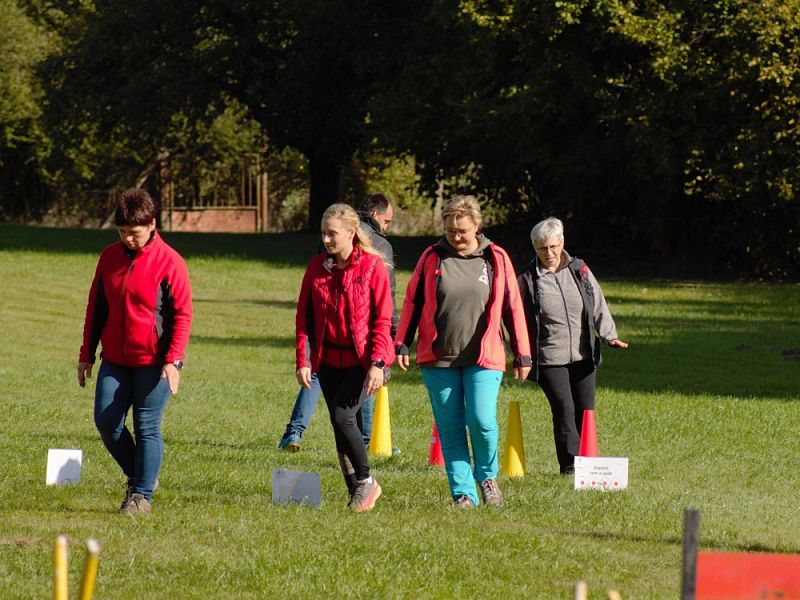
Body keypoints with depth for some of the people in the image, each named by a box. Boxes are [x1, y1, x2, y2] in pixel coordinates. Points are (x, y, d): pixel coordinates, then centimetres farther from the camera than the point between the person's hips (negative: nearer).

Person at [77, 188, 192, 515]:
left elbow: (182, 314, -9)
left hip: (153, 362, -5)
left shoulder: (169, 262, -8)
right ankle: (138, 475, 21)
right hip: (115, 360, 5)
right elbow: (96, 307, 14)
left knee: (147, 427, -2)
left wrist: (173, 360, -18)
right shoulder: (109, 257, 7)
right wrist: (86, 354, 13)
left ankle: (142, 495, 7)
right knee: (106, 421, -1)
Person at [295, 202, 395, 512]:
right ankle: (356, 491, 17)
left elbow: (383, 320, -9)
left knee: (342, 416, -18)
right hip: (329, 359, 5)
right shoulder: (317, 267, 3)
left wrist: (378, 362, -16)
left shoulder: (372, 266, -9)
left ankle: (365, 481, 1)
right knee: (340, 425, 6)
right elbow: (304, 316, 6)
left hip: (361, 359, -5)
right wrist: (303, 360, -1)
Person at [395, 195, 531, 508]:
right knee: (450, 428, 1)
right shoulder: (432, 258, 5)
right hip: (438, 359, 2)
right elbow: (412, 302, 10)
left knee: (481, 421, -14)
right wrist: (402, 344, 3)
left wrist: (522, 354, 7)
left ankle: (487, 476, 11)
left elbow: (513, 307, 7)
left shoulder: (496, 259, 4)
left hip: (484, 359, -1)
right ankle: (463, 492, 7)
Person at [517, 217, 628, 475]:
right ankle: (569, 465, -7)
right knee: (564, 410, -11)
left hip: (583, 355, 3)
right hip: (549, 358, -3)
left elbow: (598, 306, 6)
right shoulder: (528, 279, -3)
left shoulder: (580, 270, 5)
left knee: (585, 411, 4)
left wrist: (609, 335, -9)